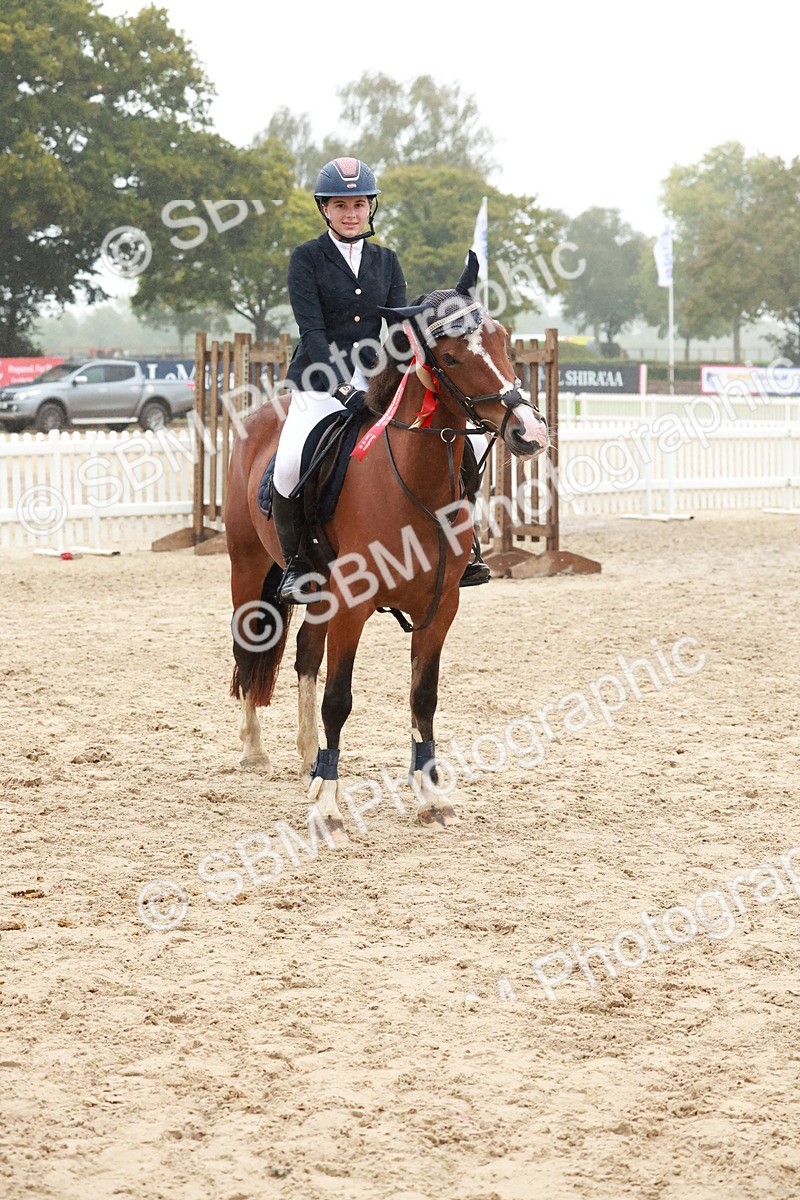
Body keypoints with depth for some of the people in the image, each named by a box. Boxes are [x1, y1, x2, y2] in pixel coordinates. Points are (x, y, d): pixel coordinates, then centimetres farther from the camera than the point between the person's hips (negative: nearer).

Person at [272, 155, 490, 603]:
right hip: (322, 382, -4)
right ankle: (297, 564, -12)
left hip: (376, 381, 4)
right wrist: (344, 388, -20)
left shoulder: (386, 261, 13)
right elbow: (312, 331, -9)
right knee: (291, 463, -31)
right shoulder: (307, 258, 0)